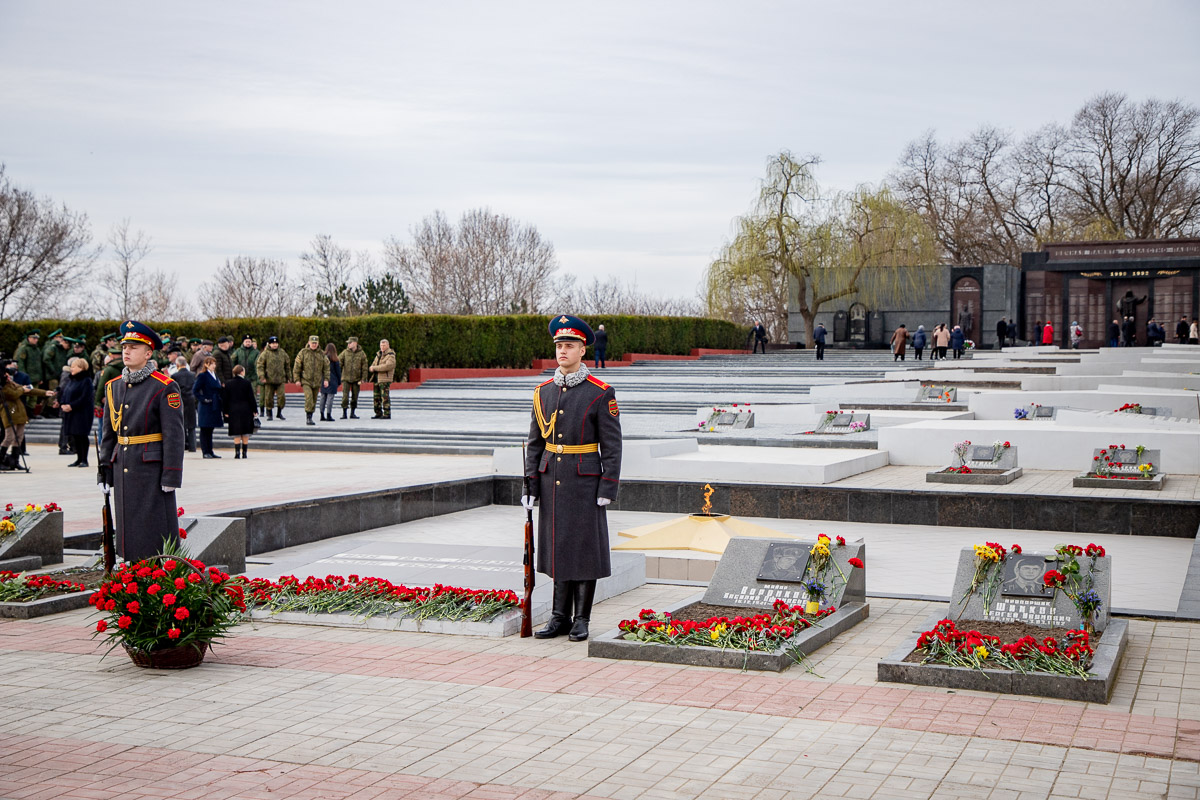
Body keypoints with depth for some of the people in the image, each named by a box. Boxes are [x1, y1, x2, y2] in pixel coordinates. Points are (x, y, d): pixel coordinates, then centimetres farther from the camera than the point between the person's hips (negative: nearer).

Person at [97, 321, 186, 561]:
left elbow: (174, 434, -11)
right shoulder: (114, 386, 11)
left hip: (152, 467, -6)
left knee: (157, 530, -2)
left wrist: (171, 476, -15)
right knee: (129, 529, 9)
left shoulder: (164, 387, -8)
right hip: (123, 469, 6)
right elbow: (108, 433, 15)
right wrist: (105, 472, 11)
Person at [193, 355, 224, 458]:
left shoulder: (215, 376, 16)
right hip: (206, 407, -8)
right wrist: (203, 399, -16)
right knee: (205, 430, -2)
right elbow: (195, 390, -11)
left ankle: (210, 451, 15)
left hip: (215, 407, 8)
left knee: (210, 430, 11)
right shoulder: (202, 376, -7)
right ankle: (206, 452, 0)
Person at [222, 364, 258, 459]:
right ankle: (244, 453, 6)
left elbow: (224, 399, 5)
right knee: (245, 435, 6)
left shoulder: (228, 384, 2)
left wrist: (225, 411, 11)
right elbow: (251, 398, -3)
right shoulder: (247, 383, -6)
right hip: (246, 411, -1)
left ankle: (237, 453, -4)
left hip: (233, 411, 2)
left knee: (236, 434, 3)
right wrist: (255, 410, 3)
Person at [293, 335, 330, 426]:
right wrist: (297, 379, -4)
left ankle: (310, 418, 22)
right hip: (306, 381, -3)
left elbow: (326, 367, 7)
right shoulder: (303, 353, -1)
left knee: (314, 401, 9)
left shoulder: (322, 354, 6)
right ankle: (308, 417, -18)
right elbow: (297, 367, 0)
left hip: (317, 381, 3)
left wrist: (326, 379, -3)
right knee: (308, 398, -20)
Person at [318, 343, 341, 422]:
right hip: (332, 381, -4)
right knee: (330, 398, -3)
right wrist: (339, 381, 8)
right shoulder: (335, 360, -6)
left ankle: (322, 415, 12)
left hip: (323, 380, 4)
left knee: (323, 398, 10)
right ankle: (328, 415, -6)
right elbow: (338, 371, -1)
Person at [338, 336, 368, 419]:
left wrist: (363, 378, -6)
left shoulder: (361, 353, 0)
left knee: (355, 397, 7)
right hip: (346, 378, -1)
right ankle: (344, 413, -2)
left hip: (356, 379, 1)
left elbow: (364, 367, 0)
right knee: (345, 396, -10)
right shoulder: (345, 352, 0)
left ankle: (352, 413, 19)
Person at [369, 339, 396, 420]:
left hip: (385, 379, -8)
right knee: (377, 397, 10)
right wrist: (371, 368, -6)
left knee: (385, 397, -10)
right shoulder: (379, 354, 18)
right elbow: (373, 365, 20)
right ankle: (378, 414, 17)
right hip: (376, 379, 8)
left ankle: (387, 414, -8)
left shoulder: (391, 355, -7)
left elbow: (388, 366, -22)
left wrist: (375, 368, -17)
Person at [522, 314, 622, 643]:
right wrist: (531, 485, 4)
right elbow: (535, 442, 11)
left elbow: (611, 445, -6)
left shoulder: (601, 393, -6)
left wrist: (607, 489, -11)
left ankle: (581, 620, 11)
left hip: (585, 482, -4)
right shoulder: (543, 392, 7)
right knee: (557, 548, 8)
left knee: (585, 549, 1)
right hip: (551, 481, 4)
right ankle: (560, 617, 16)